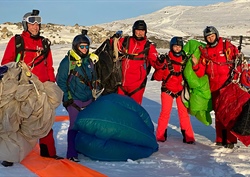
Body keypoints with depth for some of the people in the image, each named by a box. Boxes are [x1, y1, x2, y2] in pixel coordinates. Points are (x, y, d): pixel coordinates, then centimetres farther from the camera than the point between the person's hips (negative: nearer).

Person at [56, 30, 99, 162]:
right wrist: (67, 97, -9)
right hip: (74, 101, -6)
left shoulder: (89, 60, 11)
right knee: (74, 125, -7)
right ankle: (71, 154, -1)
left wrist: (94, 94, 18)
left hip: (88, 100, 6)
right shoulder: (67, 61, -8)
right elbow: (61, 81, -6)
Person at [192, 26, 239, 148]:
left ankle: (230, 139, 3)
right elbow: (201, 73, 5)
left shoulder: (228, 47, 2)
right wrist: (196, 65, -14)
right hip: (215, 87, 3)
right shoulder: (204, 52, 9)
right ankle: (220, 139, 19)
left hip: (230, 86, -3)